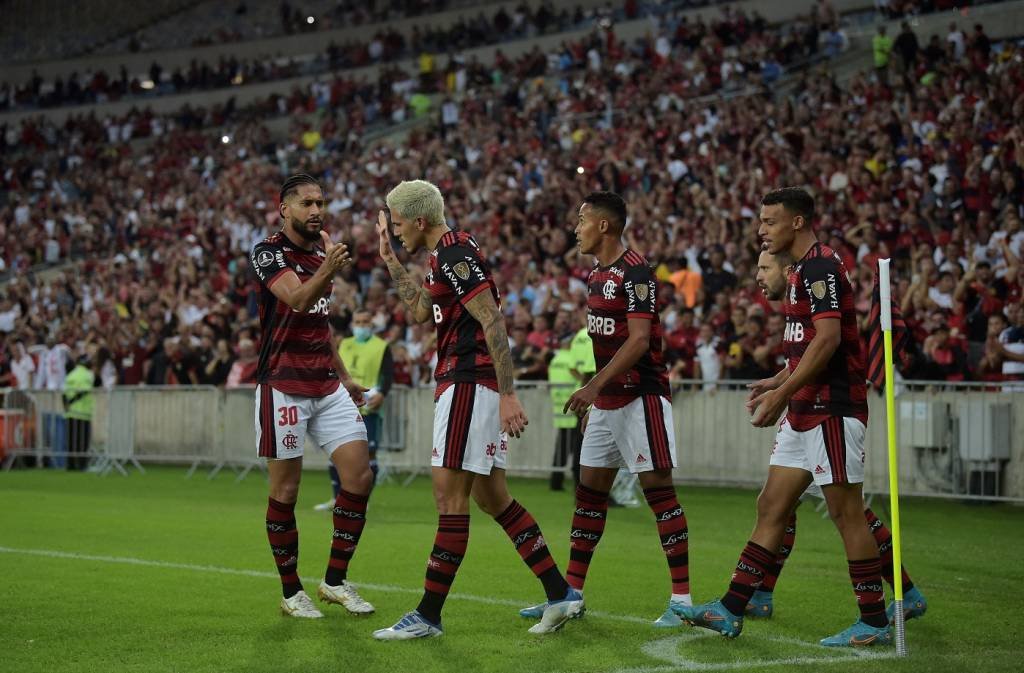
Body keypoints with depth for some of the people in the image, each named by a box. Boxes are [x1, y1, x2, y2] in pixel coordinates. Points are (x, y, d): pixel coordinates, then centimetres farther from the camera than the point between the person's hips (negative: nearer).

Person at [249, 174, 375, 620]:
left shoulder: (321, 251, 14)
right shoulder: (269, 252, -9)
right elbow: (298, 300, -28)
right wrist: (327, 271, -46)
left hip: (327, 385, 7)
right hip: (283, 386, -7)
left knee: (360, 476, -2)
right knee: (285, 490, -1)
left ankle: (335, 580, 10)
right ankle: (291, 592, 11)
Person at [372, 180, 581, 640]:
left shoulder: (455, 254, -13)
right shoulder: (445, 256, 18)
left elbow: (493, 323, -20)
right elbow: (420, 313, 33)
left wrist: (508, 395, -24)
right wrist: (390, 260, 30)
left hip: (470, 385, -10)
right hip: (468, 384, 10)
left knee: (450, 496, -7)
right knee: (491, 497, 11)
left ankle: (427, 616, -4)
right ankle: (561, 594, 13)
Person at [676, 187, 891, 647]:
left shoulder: (820, 266, -14)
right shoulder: (802, 270, 18)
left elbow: (828, 338, -23)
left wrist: (782, 393, -21)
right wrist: (778, 381, 16)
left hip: (832, 410, -10)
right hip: (805, 411, 10)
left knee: (846, 513, -4)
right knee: (771, 507, 8)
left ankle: (874, 622, 5)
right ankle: (730, 611, 10)